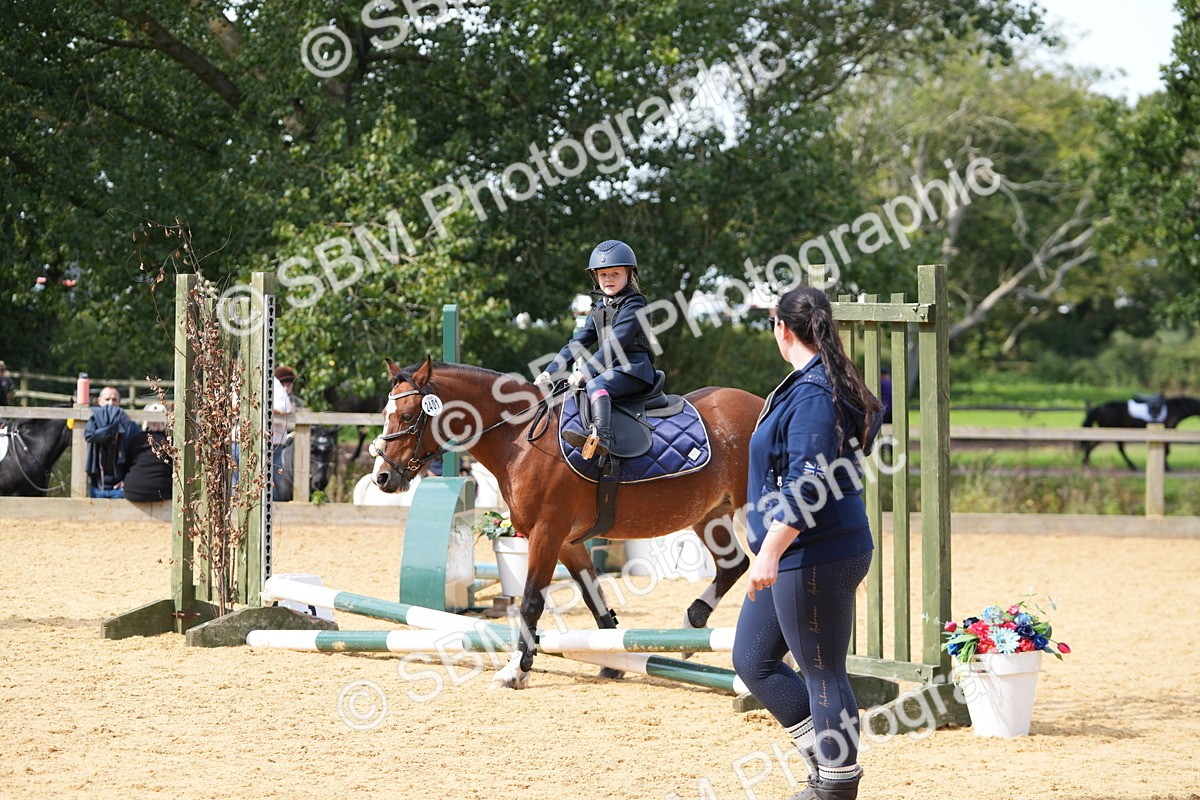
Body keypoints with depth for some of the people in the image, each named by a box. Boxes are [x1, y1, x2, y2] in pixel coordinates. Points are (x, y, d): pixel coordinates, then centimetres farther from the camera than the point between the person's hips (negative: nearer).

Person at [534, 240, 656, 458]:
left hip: (633, 369, -10)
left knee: (596, 385, -37)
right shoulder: (600, 310, 20)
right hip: (610, 370, 10)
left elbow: (615, 344, -18)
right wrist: (551, 371, 5)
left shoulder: (633, 305, -7)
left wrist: (586, 371, -24)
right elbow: (579, 342, 17)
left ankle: (601, 436, -58)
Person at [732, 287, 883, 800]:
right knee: (752, 660, 14)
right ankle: (825, 756, 19)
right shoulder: (807, 385, 13)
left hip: (816, 559, -11)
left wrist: (771, 552, -28)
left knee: (823, 673, -2)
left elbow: (807, 484, -26)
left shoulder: (813, 393, -19)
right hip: (794, 560, 11)